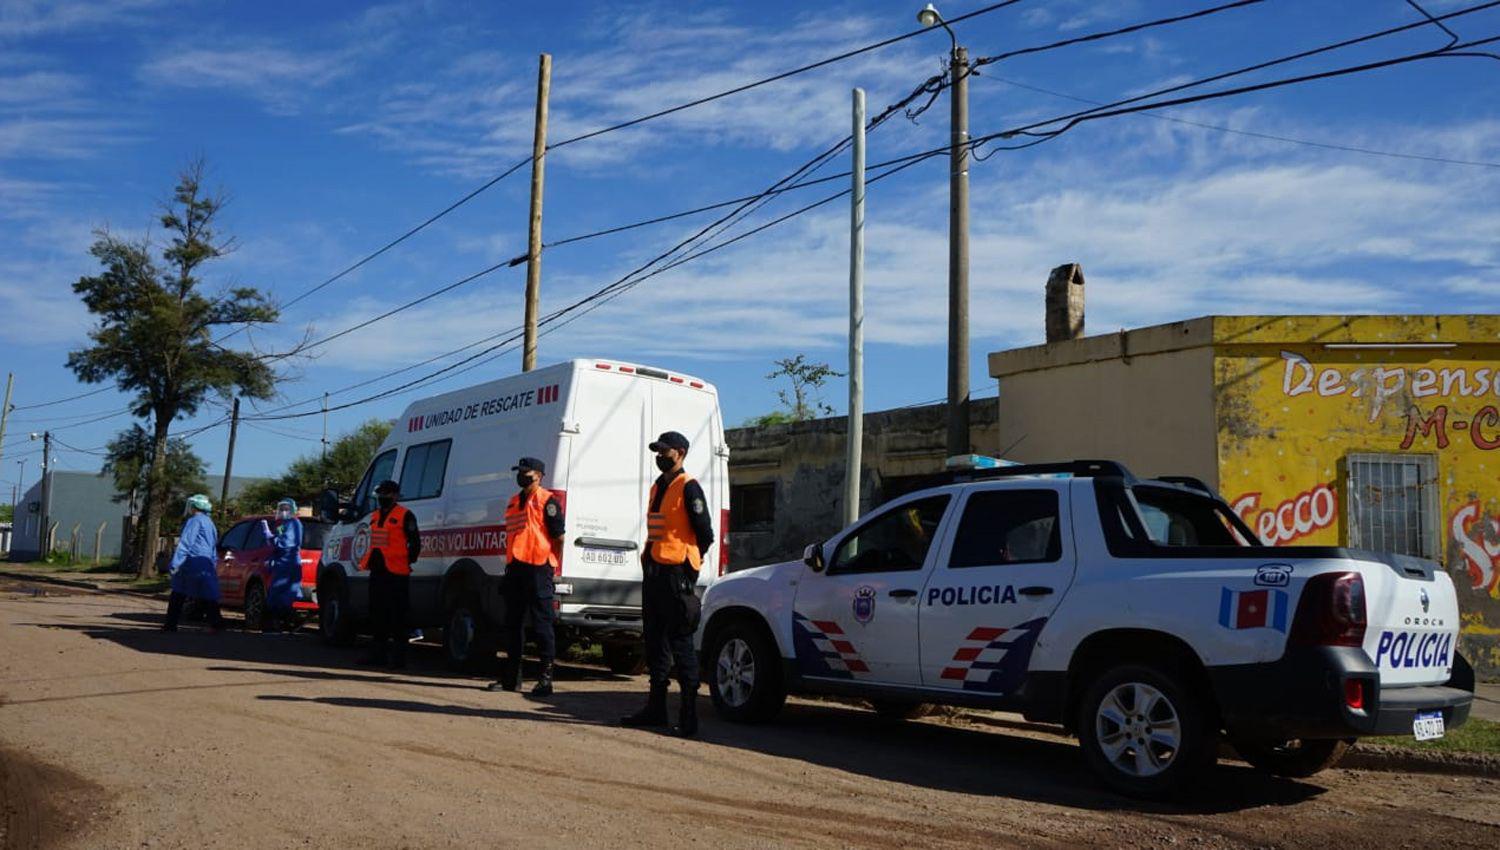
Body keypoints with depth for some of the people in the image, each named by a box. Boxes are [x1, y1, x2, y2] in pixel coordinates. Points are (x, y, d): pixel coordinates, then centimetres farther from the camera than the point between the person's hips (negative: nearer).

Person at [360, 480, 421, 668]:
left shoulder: (404, 515, -6)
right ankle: (379, 652, 22)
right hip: (377, 572, 8)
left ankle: (398, 655, -2)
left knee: (397, 615, -6)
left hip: (397, 573, -8)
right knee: (378, 613, 13)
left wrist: (408, 562, -7)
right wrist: (368, 562, 18)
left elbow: (415, 542, -6)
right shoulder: (374, 516, 17)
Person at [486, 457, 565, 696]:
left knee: (541, 623, -5)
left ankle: (546, 678, -1)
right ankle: (512, 676, 19)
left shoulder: (546, 501, -4)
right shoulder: (514, 502, 20)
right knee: (513, 622, 11)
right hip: (515, 567, 8)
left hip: (538, 567, -8)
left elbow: (558, 536, -8)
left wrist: (553, 564, -9)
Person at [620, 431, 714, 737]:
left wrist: (688, 562, 0)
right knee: (654, 639, 13)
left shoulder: (688, 488, -8)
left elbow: (705, 534, -8)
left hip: (676, 573, -9)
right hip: (654, 571, 9)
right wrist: (652, 562, 15)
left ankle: (689, 715, -6)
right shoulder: (657, 487, 18)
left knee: (680, 642, -8)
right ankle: (656, 708, 22)